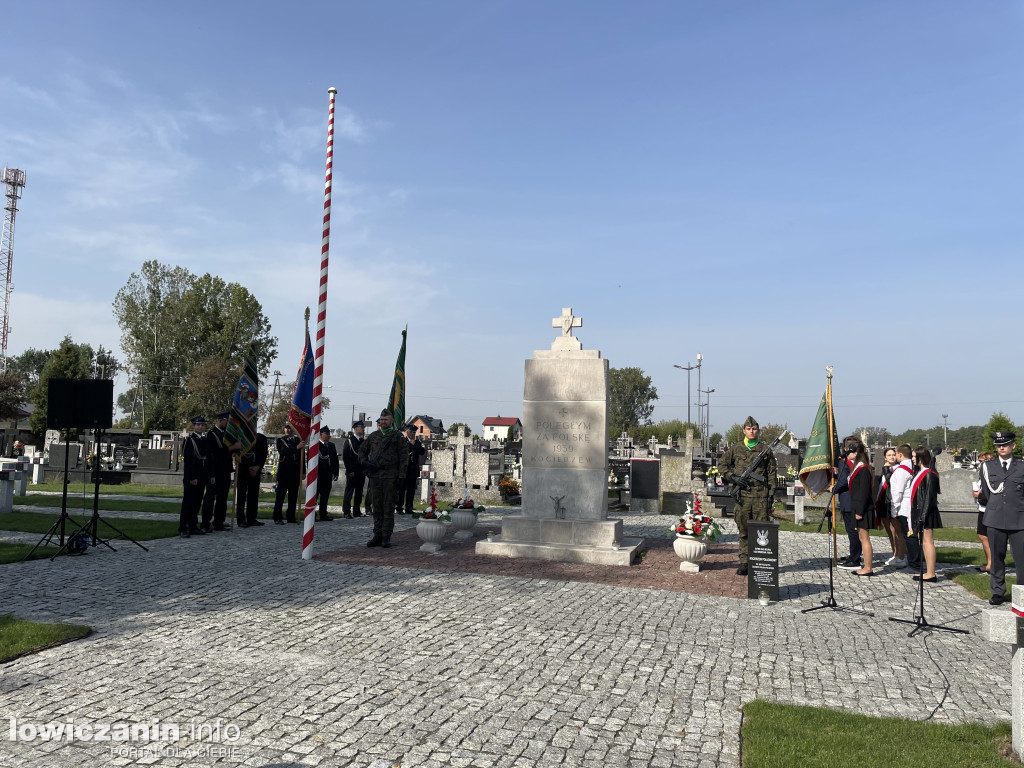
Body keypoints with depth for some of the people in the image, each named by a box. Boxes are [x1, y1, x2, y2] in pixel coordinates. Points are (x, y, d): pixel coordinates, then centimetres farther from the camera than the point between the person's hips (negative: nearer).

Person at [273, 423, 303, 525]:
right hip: (283, 472, -4)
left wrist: (302, 471, 10)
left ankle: (291, 517, 13)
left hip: (295, 473, 4)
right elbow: (283, 452, -17)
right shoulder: (280, 440, 1)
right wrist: (296, 448, -27)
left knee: (293, 496, 7)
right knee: (280, 495, -3)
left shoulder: (298, 440, 12)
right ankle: (277, 518, -1)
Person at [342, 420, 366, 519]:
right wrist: (350, 470, -13)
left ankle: (356, 511, 15)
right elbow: (345, 456, -9)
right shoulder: (349, 440, -4)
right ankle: (347, 512, -1)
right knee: (349, 491, -4)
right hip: (352, 472, -6)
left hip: (361, 472, 6)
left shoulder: (363, 441, 15)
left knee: (359, 492, 9)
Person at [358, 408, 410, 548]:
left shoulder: (398, 436, 1)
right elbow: (362, 450, 25)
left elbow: (404, 457, -3)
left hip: (390, 476, -4)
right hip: (375, 476, 4)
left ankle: (386, 537, 3)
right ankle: (377, 535, 13)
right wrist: (364, 462, 6)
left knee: (388, 508, -1)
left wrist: (401, 476, -10)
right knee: (377, 507, 7)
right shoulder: (373, 436, 14)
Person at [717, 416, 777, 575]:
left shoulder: (765, 449, 7)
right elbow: (721, 465, 14)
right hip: (742, 495, 1)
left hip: (761, 496, -1)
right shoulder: (735, 448, 8)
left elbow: (772, 473, 8)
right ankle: (744, 562, 12)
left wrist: (771, 494, 2)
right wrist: (733, 478, -2)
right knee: (743, 531, 6)